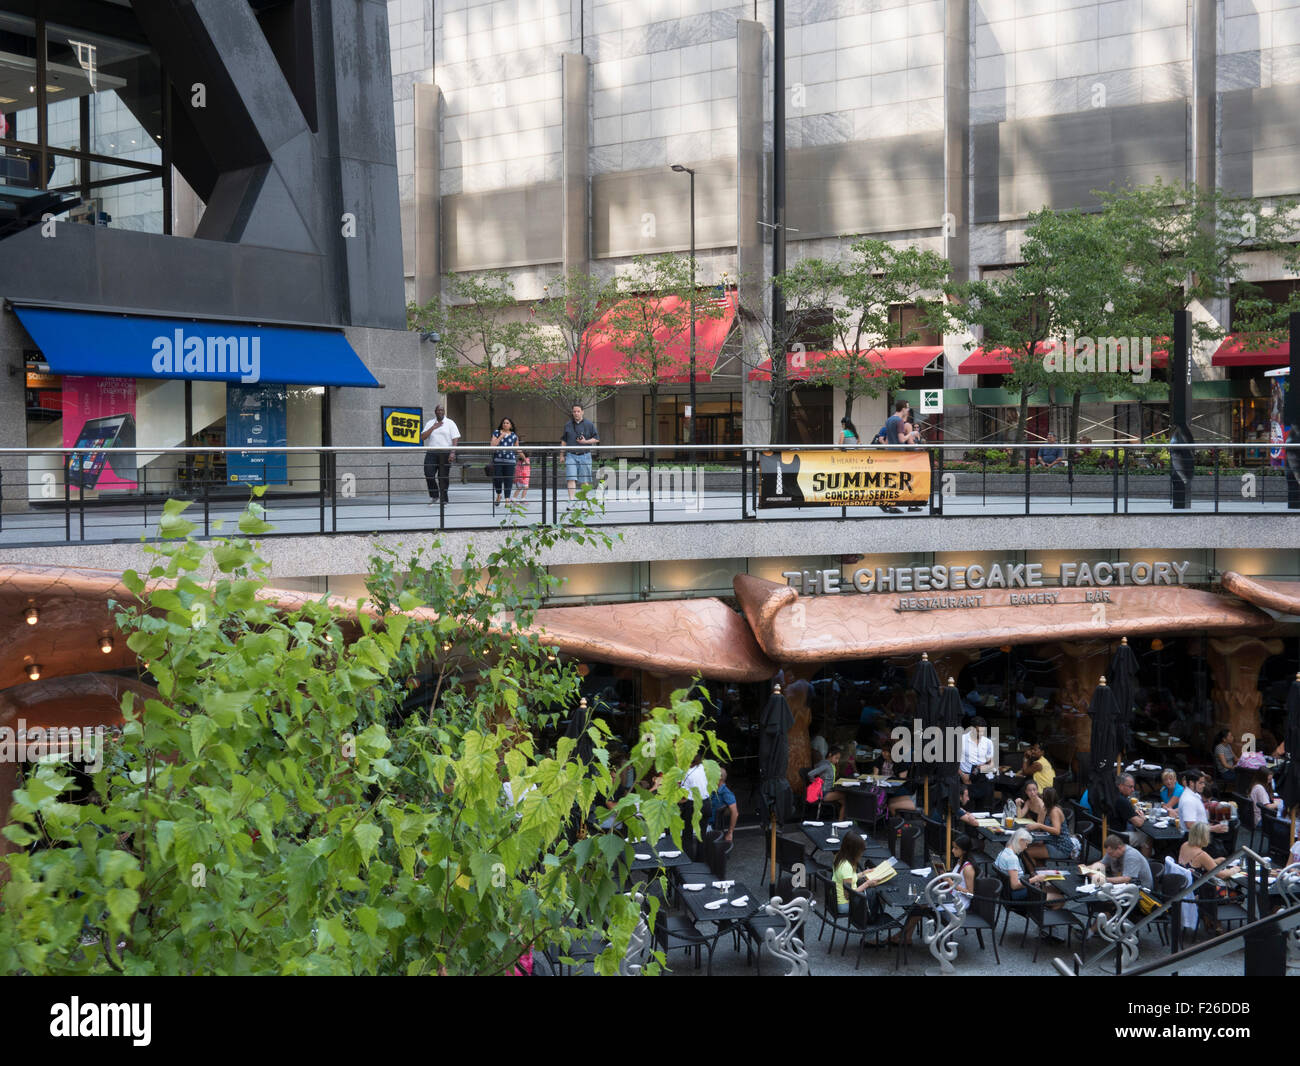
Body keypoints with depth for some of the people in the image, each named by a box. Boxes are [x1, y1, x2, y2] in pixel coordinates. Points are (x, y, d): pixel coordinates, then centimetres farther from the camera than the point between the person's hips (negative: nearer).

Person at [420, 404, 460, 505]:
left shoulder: (450, 423, 6)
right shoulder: (430, 423, 13)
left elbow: (455, 439, -2)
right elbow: (422, 437, 3)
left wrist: (453, 453, -14)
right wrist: (433, 428, -7)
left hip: (445, 453, -2)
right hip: (431, 452, 2)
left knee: (443, 477, -1)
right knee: (429, 474, -8)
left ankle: (443, 500, 7)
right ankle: (434, 496, 10)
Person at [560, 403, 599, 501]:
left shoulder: (589, 425, 5)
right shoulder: (568, 425, 11)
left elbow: (597, 439, 6)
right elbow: (563, 441, 18)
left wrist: (585, 441, -8)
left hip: (584, 456, -1)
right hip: (571, 455, 1)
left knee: (585, 481, 2)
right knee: (571, 479, -11)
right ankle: (571, 501, -14)